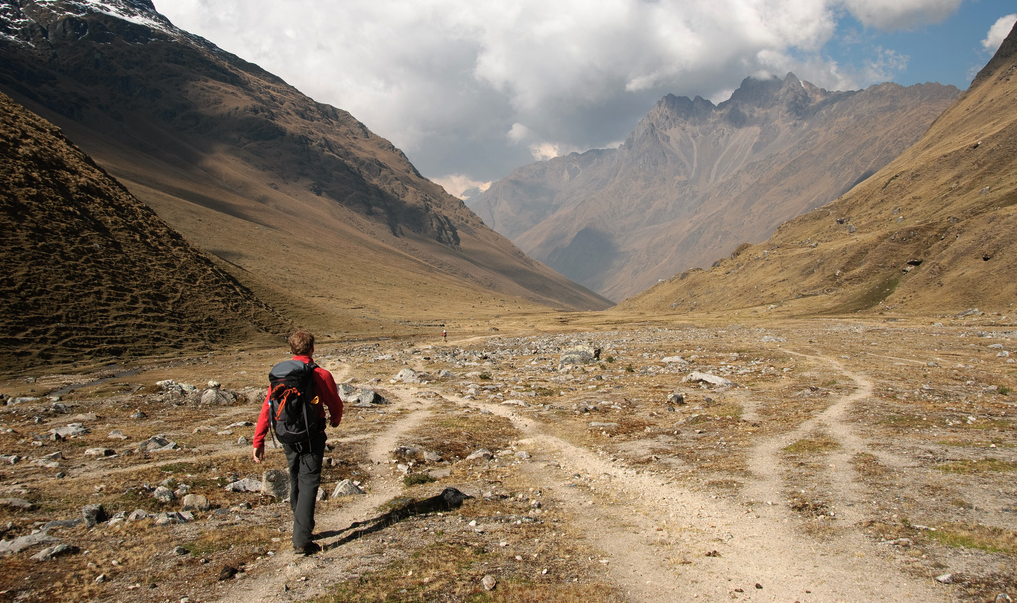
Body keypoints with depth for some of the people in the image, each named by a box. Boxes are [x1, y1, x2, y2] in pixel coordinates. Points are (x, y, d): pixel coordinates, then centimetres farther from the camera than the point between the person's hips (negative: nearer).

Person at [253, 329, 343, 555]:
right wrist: (335, 419, 25)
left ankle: (303, 529, 35)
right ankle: (301, 540, -8)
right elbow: (335, 404, 2)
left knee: (296, 483, 19)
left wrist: (258, 442, 2)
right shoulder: (320, 375, -10)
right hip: (311, 437, -4)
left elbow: (267, 408, -2)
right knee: (308, 484, -2)